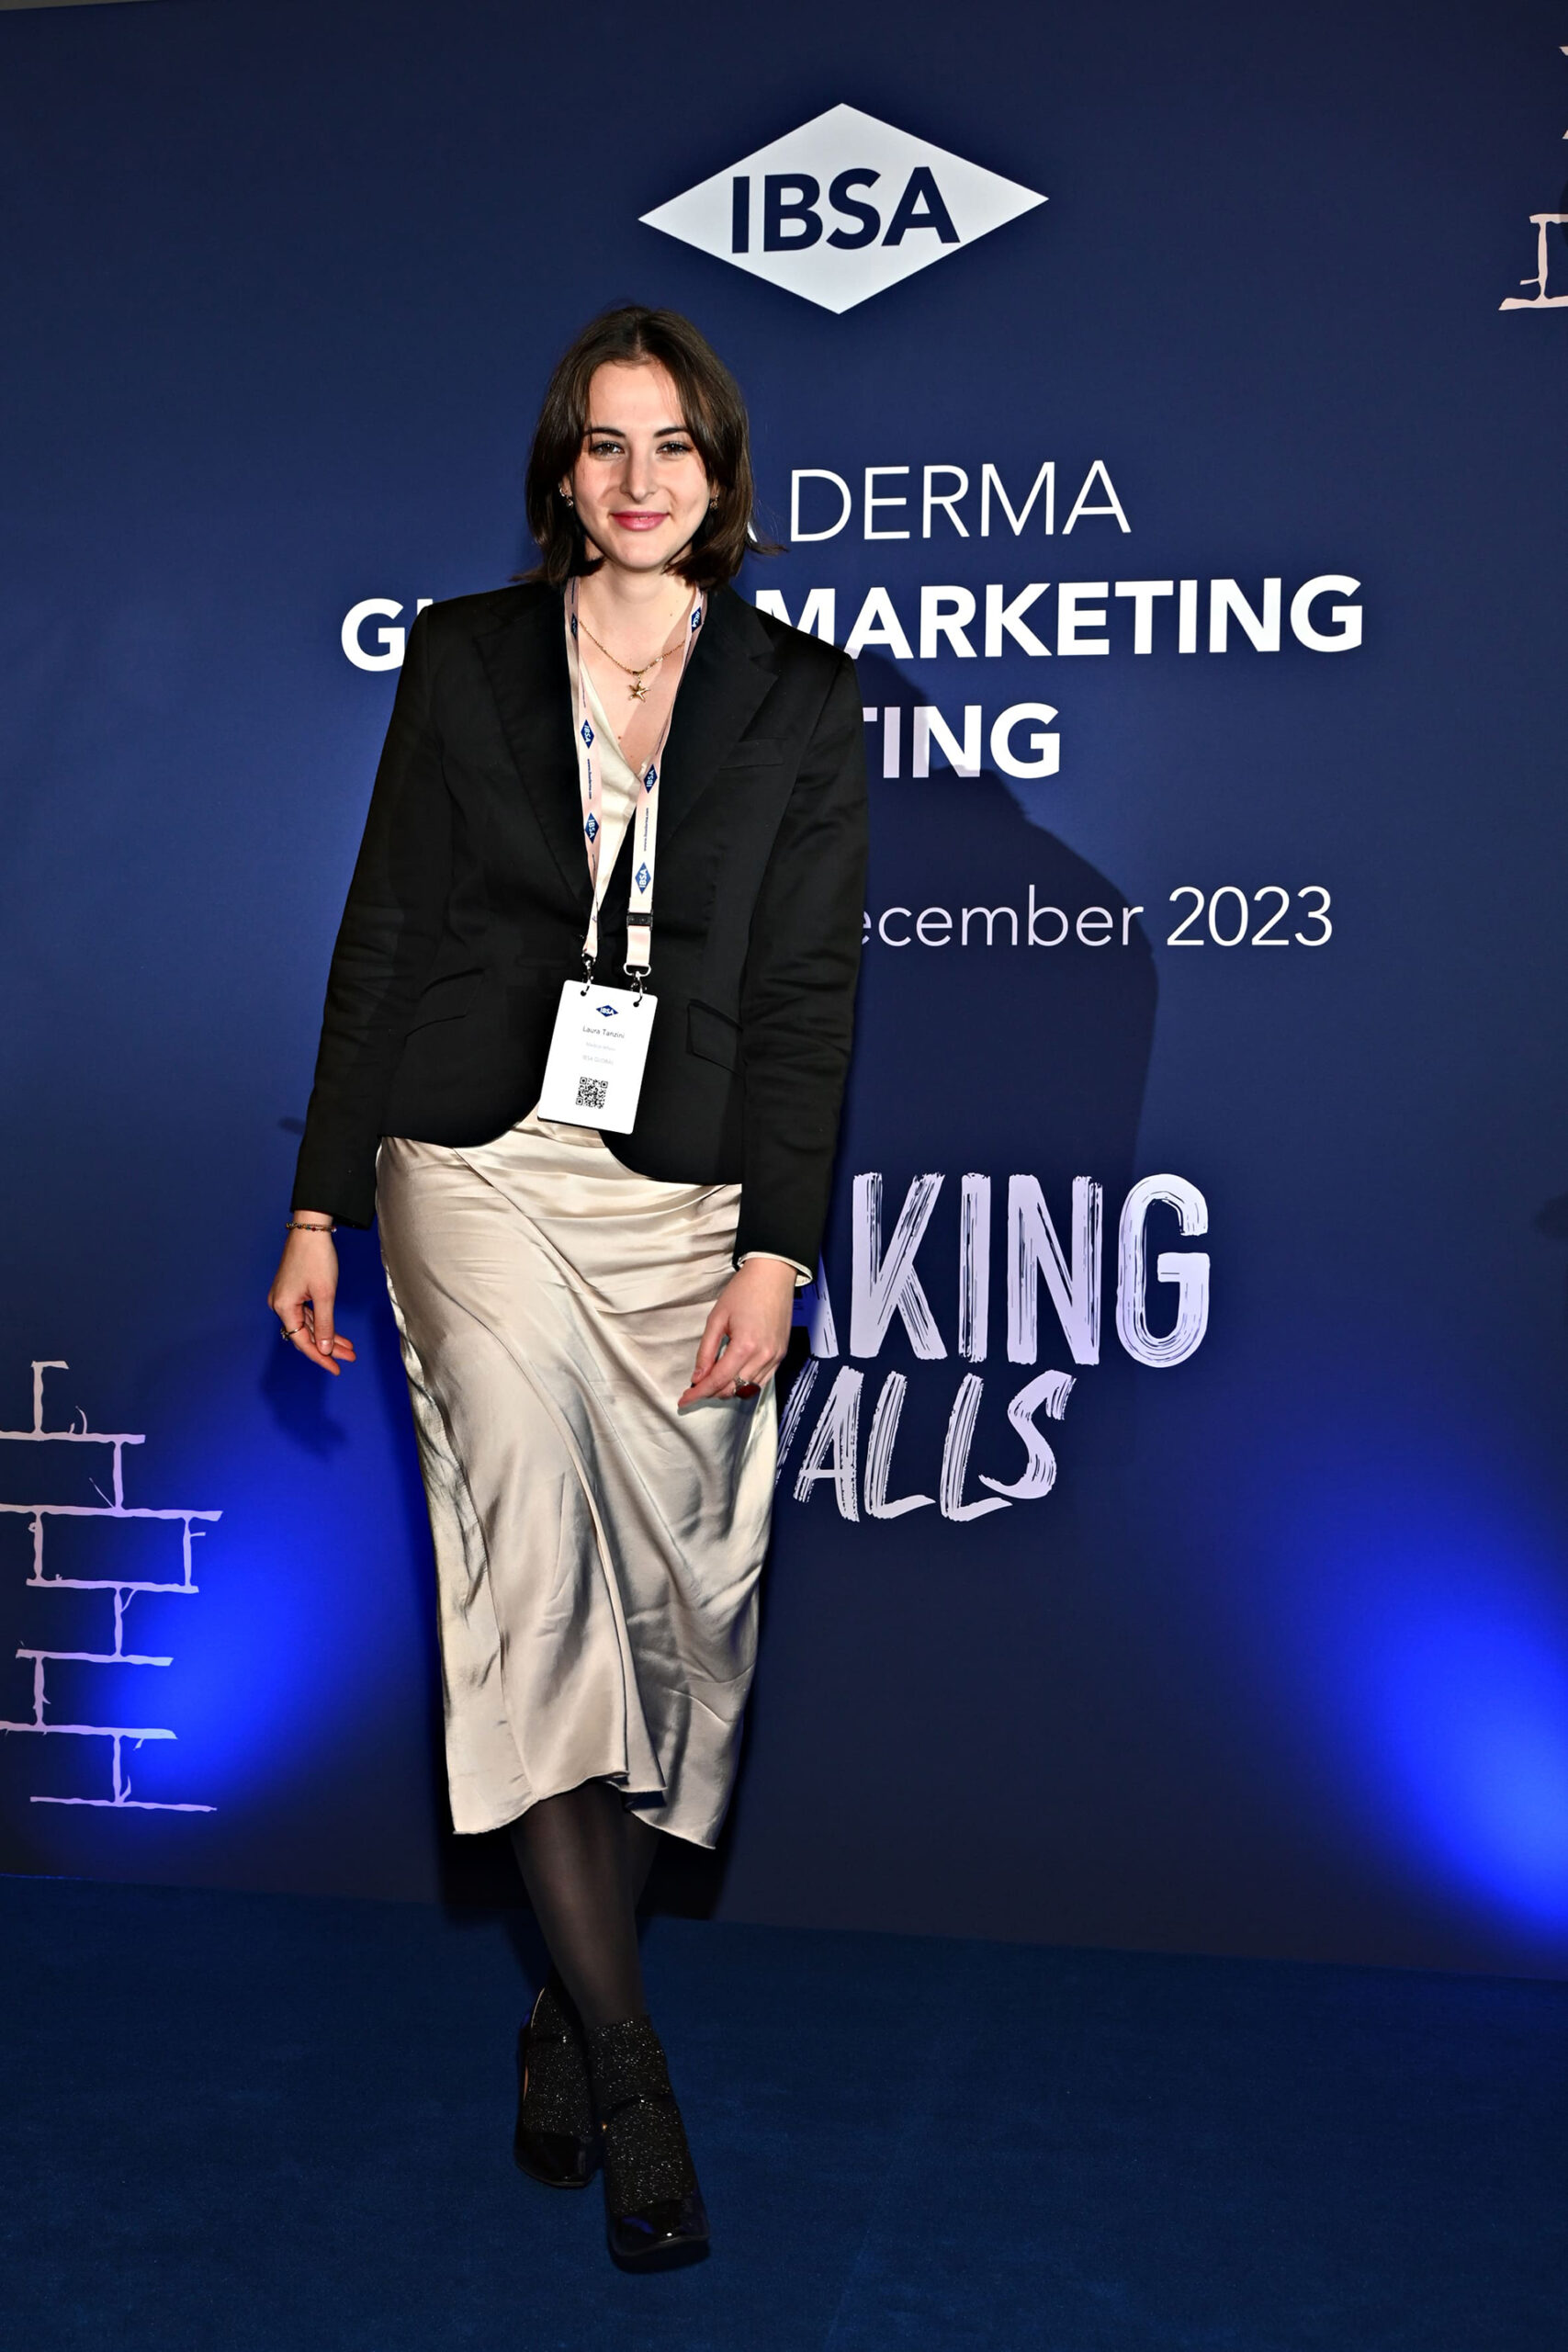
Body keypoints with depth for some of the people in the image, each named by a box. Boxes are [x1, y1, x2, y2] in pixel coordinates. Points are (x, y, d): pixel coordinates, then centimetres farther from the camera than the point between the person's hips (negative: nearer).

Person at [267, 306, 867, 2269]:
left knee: (676, 1591, 0)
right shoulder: (464, 656, 8)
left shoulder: (805, 704, 7)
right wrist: (319, 1207, 4)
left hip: (687, 1191, 1)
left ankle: (568, 2010, 18)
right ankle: (629, 2068, -9)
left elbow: (807, 994, 3)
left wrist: (776, 1251, -5)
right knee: (535, 1558, -15)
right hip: (480, 1162, -1)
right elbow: (380, 937, 7)